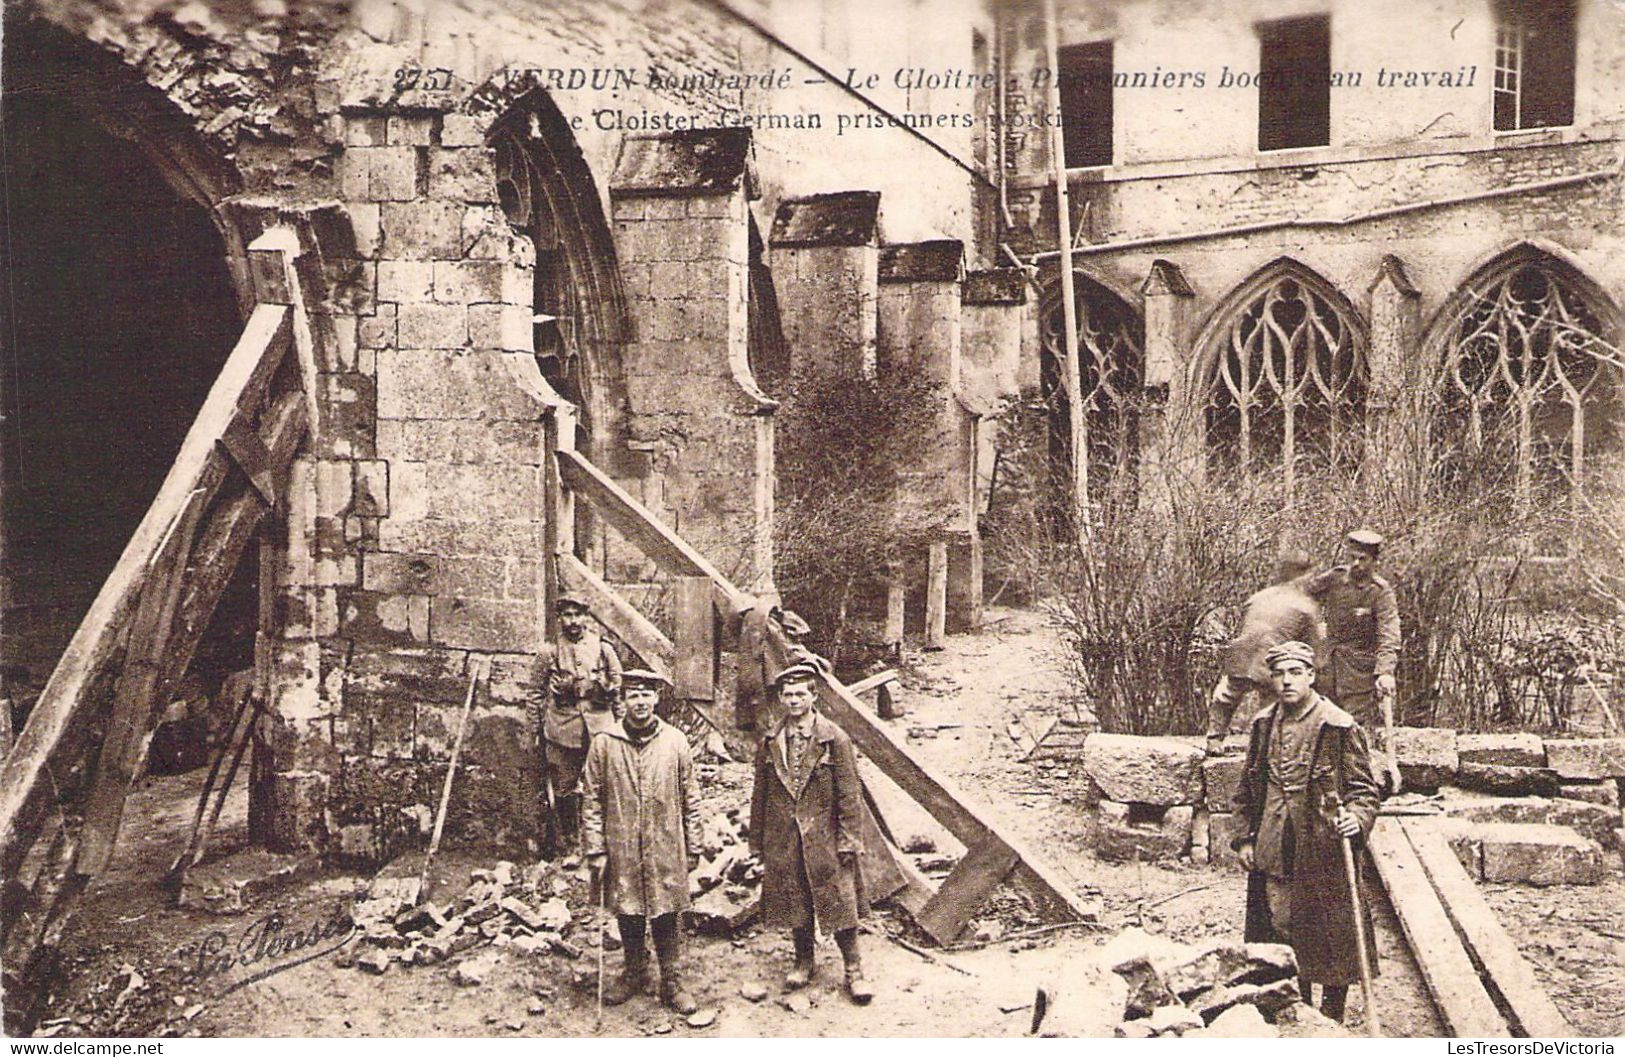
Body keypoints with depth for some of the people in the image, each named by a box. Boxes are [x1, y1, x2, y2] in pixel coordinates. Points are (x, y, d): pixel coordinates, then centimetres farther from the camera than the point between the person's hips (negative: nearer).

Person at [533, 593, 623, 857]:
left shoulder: (604, 650, 5)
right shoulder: (549, 652, 4)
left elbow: (617, 691, 11)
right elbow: (539, 694, 9)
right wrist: (539, 729, 5)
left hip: (599, 729, 0)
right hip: (561, 730, 0)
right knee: (563, 791, 5)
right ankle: (564, 848, 17)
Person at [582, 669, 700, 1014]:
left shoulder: (675, 742, -1)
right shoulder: (604, 743, -3)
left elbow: (690, 800, 4)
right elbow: (591, 800, 0)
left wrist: (693, 850, 5)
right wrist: (595, 850, -3)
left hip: (665, 851, 0)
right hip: (621, 850, 0)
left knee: (666, 919, 6)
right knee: (627, 917, 13)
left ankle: (672, 982, 20)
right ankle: (634, 975, 33)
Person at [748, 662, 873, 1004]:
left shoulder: (835, 740, -5)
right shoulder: (770, 744, 5)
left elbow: (849, 796, -5)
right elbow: (760, 797, 10)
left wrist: (849, 842, -9)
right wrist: (758, 842, 9)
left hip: (825, 841, -3)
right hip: (783, 843, 3)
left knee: (840, 905, 1)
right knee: (795, 907, 13)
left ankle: (853, 970, 14)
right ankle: (803, 962, 31)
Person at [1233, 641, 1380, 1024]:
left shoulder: (1341, 728, -8)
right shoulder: (1263, 725, 7)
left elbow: (1364, 788, -5)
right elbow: (1248, 788, 15)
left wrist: (1356, 818, -25)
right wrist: (1245, 838, 10)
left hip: (1326, 852, -4)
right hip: (1273, 853, 4)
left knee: (1333, 937, 4)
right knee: (1282, 936, 13)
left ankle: (1332, 1019, 20)